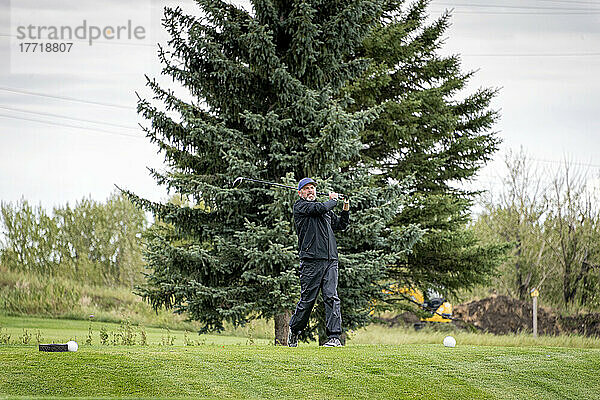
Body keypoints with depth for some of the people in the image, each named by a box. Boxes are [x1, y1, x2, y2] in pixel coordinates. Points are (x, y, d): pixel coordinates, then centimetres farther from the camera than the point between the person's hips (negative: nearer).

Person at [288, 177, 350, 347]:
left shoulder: (326, 211, 23)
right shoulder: (300, 206, 3)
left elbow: (341, 225, 35)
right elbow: (320, 208, -12)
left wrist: (346, 209, 20)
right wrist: (333, 200, 6)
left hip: (330, 260, 5)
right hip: (311, 260, -5)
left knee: (331, 297, -7)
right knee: (307, 299, -1)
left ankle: (334, 337, -11)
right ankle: (294, 331, 21)